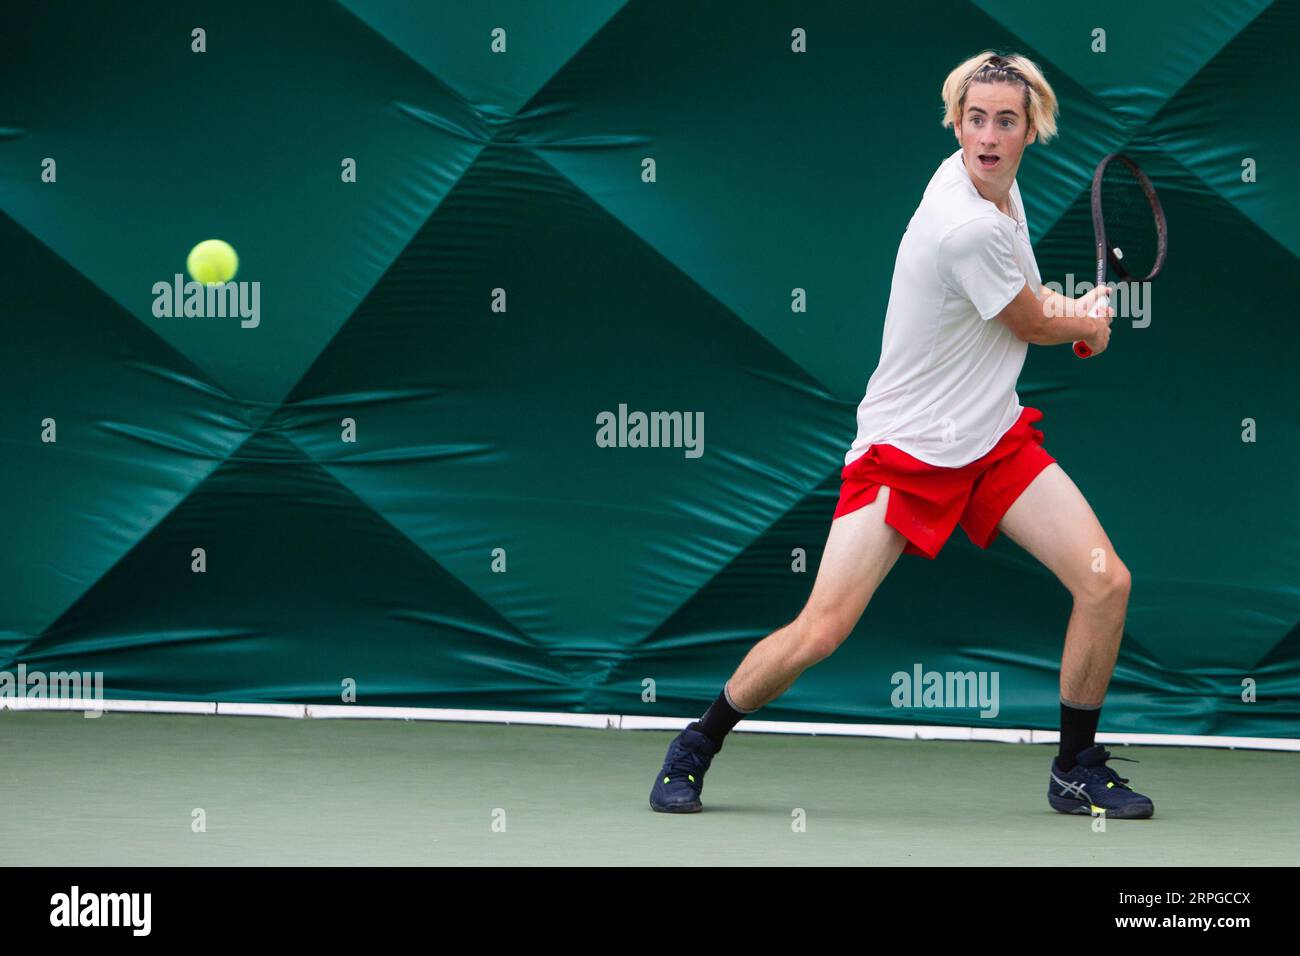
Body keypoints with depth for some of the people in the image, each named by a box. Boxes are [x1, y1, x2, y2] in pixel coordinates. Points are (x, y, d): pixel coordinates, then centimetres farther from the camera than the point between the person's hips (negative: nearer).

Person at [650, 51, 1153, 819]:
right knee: (819, 634, -12)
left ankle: (1077, 770, 10)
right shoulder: (965, 226, -27)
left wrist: (1066, 311, 4)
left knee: (1105, 582, -7)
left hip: (996, 438, 8)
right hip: (905, 447, -8)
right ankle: (695, 749, 12)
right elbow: (1035, 327, -9)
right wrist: (1087, 320, 13)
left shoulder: (999, 186, 1)